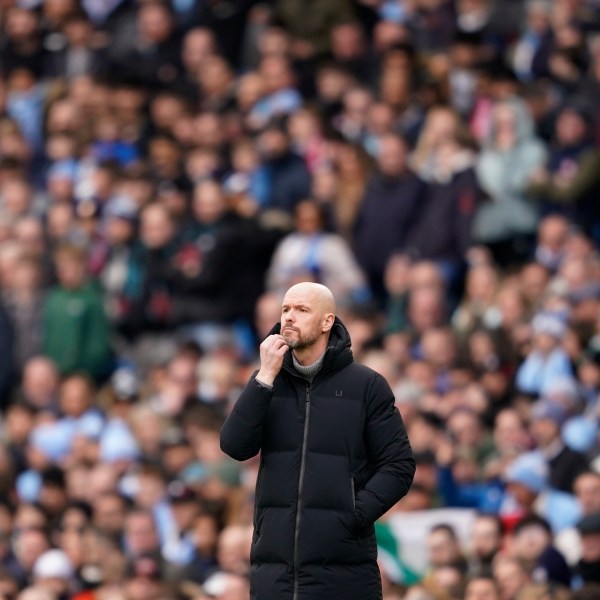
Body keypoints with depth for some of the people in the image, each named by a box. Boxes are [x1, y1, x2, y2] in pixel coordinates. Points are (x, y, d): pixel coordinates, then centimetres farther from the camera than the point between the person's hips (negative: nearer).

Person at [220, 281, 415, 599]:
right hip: (274, 565, 3)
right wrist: (265, 378, -9)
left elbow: (399, 464, 0)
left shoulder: (366, 385, 2)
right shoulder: (269, 382, 11)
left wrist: (357, 514, -13)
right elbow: (235, 446, -3)